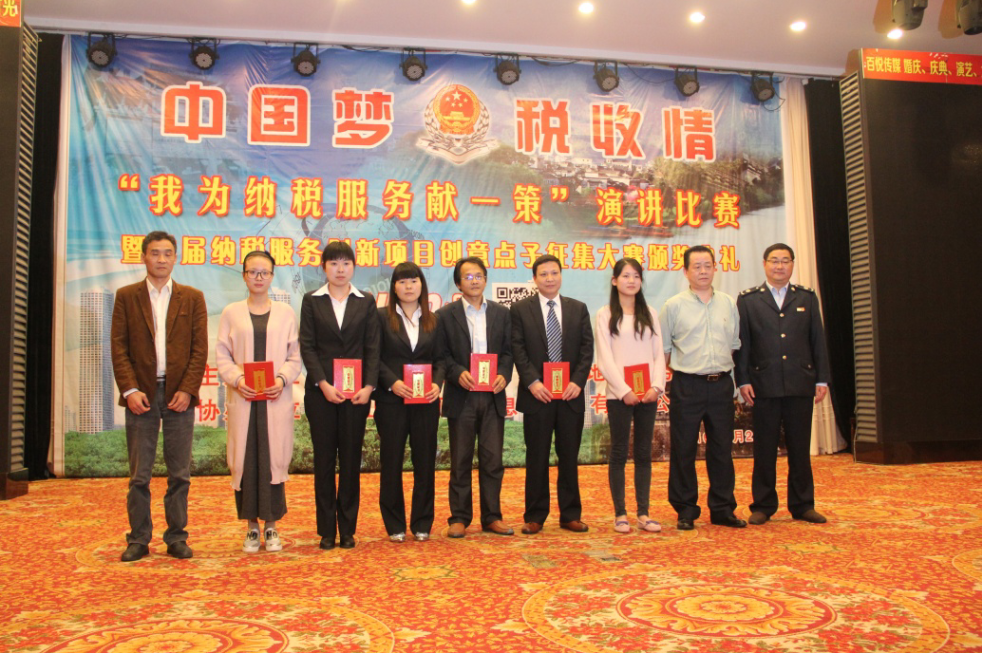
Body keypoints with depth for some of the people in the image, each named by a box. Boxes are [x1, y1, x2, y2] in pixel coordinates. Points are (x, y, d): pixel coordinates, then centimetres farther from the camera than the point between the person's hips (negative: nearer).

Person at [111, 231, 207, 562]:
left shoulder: (192, 298, 8)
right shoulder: (126, 296, 8)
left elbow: (200, 349, 3)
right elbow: (119, 346, 2)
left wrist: (187, 390, -8)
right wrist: (129, 390, -9)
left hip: (179, 393, 0)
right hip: (141, 394, 0)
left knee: (180, 473, 4)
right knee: (139, 475, 4)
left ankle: (177, 537, 14)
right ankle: (138, 540, 14)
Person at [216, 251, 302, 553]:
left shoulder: (285, 312, 9)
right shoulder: (231, 313, 9)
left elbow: (295, 356, 7)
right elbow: (221, 356, 6)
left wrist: (282, 379, -10)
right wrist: (237, 379, -11)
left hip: (276, 399, 0)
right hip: (242, 398, 0)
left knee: (274, 458, 0)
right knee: (245, 460, 1)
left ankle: (272, 526, 11)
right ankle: (251, 526, 13)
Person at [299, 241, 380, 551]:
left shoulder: (366, 302, 8)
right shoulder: (312, 301, 6)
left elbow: (372, 348, 3)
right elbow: (307, 346, -1)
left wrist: (368, 386, -9)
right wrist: (324, 384, -12)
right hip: (321, 391, 0)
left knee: (351, 459, 5)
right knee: (324, 459, 4)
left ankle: (348, 528, 13)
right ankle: (326, 530, 12)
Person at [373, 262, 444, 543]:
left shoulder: (433, 320, 10)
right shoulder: (381, 317, 3)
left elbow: (441, 358, 8)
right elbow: (374, 357, -2)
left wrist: (437, 383, -9)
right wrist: (392, 382, -15)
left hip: (426, 401, 2)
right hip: (391, 401, -2)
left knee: (425, 461, 5)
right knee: (391, 462, 4)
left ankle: (422, 524, 17)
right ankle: (394, 525, 16)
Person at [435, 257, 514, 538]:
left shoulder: (501, 313, 11)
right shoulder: (445, 315, 4)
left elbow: (508, 351, 9)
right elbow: (441, 354, -1)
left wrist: (504, 375, -8)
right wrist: (458, 373, -17)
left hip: (493, 396, 2)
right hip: (461, 397, -2)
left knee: (493, 459, 5)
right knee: (461, 461, 5)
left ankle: (492, 517, 16)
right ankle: (459, 518, 14)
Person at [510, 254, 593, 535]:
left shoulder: (578, 309, 10)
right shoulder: (520, 309, 3)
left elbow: (587, 349, 4)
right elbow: (518, 350, -2)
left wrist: (577, 381, -9)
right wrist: (532, 382, -14)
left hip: (570, 394, 2)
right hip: (537, 395, -2)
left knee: (569, 457, 8)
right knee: (536, 458, 5)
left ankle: (570, 515, 19)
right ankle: (535, 517, 15)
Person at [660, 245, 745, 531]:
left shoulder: (728, 303, 9)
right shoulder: (674, 306, -1)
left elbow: (734, 344, 15)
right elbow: (663, 349, 4)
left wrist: (724, 368, 7)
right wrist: (682, 369, 2)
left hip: (722, 384, 3)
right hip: (687, 386, -3)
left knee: (722, 449, 9)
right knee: (683, 450, 2)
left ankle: (722, 509, 20)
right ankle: (685, 510, 13)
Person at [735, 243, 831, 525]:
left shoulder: (807, 298, 12)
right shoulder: (748, 299, 5)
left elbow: (818, 341, 10)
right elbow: (741, 343, 2)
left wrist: (822, 379, 4)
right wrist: (743, 380, -5)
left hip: (800, 385, 2)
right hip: (765, 386, -2)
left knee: (800, 448, 8)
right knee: (764, 449, 4)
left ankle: (802, 505, 19)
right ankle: (763, 505, 13)